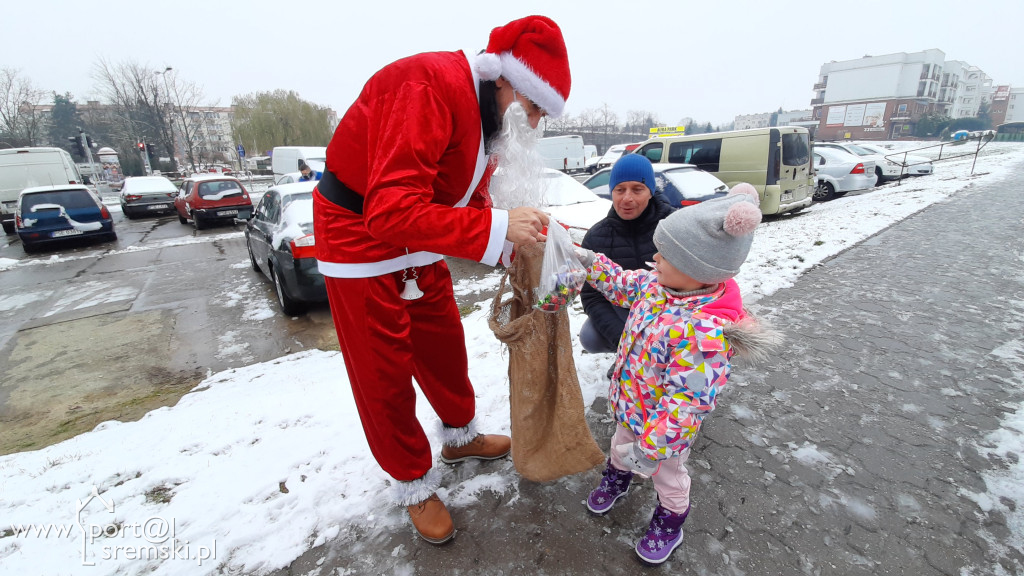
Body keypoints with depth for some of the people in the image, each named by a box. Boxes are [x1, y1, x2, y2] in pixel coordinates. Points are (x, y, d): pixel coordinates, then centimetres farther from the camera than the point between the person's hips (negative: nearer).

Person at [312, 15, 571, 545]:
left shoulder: (484, 110, 4)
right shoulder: (429, 88, -28)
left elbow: (472, 199, 7)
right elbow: (390, 211, -36)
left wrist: (512, 243, -8)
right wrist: (498, 228, -36)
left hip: (419, 244, 9)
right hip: (361, 239, -8)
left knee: (445, 342, 17)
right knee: (384, 373, 4)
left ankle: (460, 436, 41)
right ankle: (413, 484, 25)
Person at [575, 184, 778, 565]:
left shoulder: (705, 332, -42)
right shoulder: (659, 283, -17)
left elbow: (686, 401, -36)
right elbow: (624, 285, 4)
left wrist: (652, 446, -28)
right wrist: (590, 261, -3)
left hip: (663, 424, -7)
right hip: (631, 402, 7)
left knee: (667, 476, 24)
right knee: (621, 442, 35)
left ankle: (670, 521, 55)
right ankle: (617, 476, 67)